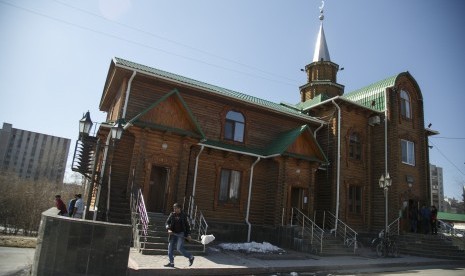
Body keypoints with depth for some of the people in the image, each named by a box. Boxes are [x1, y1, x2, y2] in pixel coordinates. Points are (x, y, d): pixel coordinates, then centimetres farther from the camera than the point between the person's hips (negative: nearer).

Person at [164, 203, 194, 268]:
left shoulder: (183, 215, -3)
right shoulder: (172, 215, 3)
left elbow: (187, 225, 3)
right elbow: (167, 223, 1)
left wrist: (188, 234, -2)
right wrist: (168, 229, -18)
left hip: (181, 234, -4)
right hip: (173, 234, 5)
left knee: (179, 248, -13)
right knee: (170, 248, 4)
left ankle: (191, 257, 5)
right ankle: (171, 263, 17)